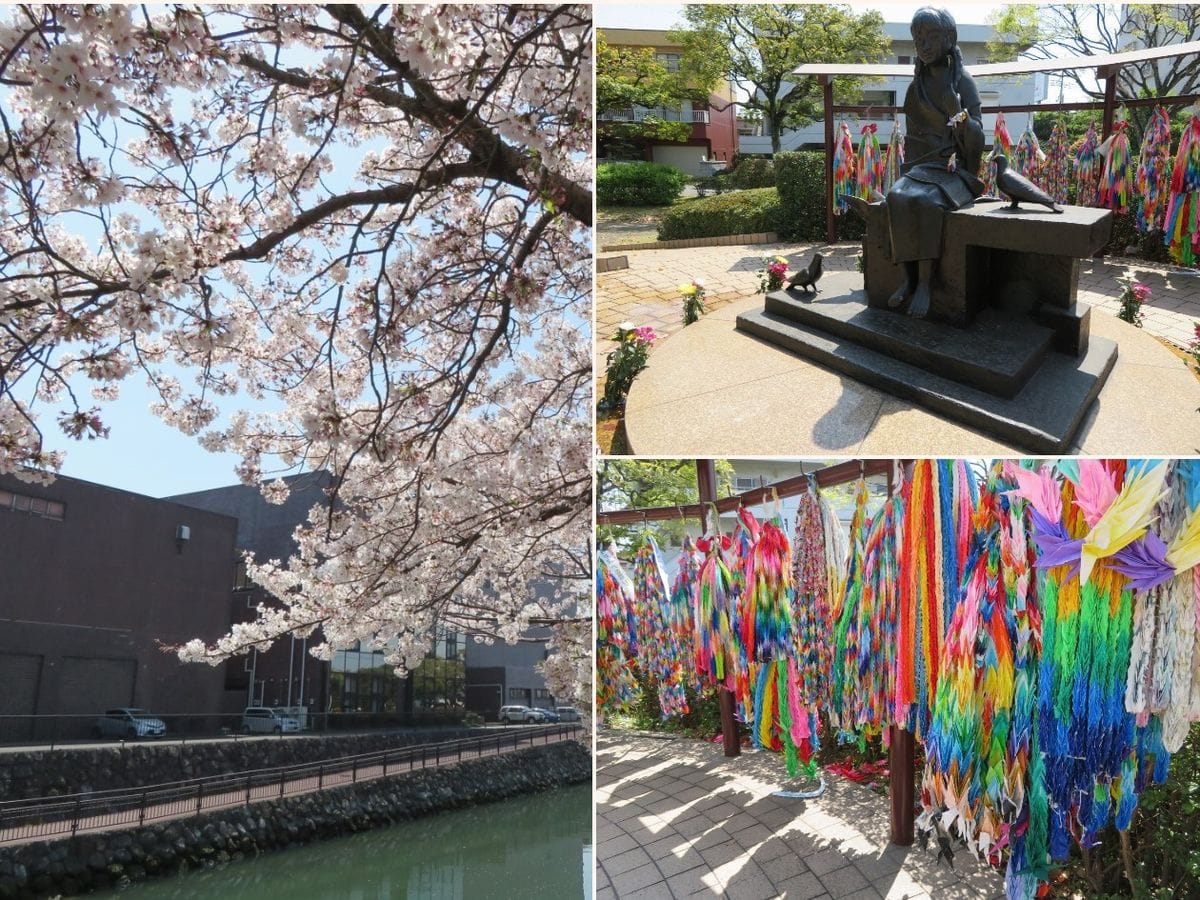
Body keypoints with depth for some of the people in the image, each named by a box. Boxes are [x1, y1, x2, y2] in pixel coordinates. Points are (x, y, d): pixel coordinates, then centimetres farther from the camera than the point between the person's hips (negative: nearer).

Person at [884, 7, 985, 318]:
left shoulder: (965, 83, -3)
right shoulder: (917, 86, 11)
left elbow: (976, 137, -9)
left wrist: (957, 112, -26)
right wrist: (910, 171, -2)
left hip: (953, 172, -4)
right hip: (921, 167, 4)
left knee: (926, 202, -37)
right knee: (898, 198, -32)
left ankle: (924, 281, -30)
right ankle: (910, 277, -26)